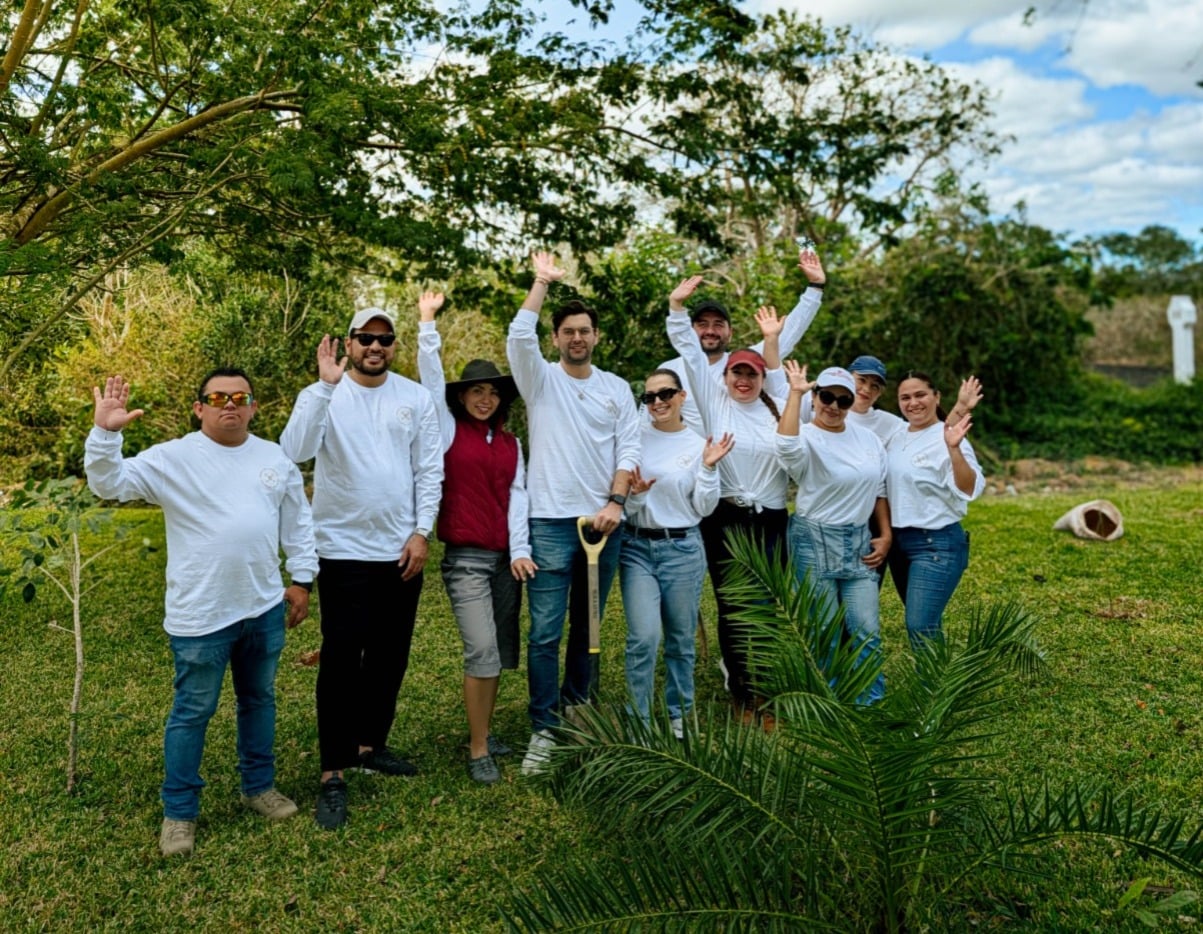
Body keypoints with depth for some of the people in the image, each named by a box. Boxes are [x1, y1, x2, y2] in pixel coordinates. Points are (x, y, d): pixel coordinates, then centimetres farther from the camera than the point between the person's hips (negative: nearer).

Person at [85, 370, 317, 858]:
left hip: (264, 607, 4)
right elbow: (111, 483, -16)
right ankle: (179, 811, 22)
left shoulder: (275, 459, 5)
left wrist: (301, 579, 8)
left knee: (259, 699, 19)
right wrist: (104, 432, -31)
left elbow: (298, 523, 11)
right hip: (200, 615, -4)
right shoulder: (173, 457, -7)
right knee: (192, 711, 6)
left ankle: (259, 785, 37)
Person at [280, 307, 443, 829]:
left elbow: (430, 470, 4)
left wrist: (422, 531, -4)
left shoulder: (416, 398, 3)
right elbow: (295, 451, -23)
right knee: (342, 659, -3)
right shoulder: (323, 395, -5)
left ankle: (370, 745, 32)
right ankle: (333, 774, 7)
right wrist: (327, 385, -27)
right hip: (344, 550, -4)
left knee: (390, 656, 14)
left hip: (401, 550, 4)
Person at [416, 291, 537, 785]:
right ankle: (478, 751, 1)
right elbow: (431, 378, -4)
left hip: (506, 558, 5)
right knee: (483, 652, -12)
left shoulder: (512, 444, 12)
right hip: (465, 558, -5)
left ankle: (483, 730, 27)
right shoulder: (450, 431, 2)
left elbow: (517, 496, 5)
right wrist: (427, 322, -6)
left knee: (500, 653, 10)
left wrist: (520, 550, -5)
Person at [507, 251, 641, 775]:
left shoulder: (617, 389, 11)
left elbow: (628, 449, 5)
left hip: (604, 522, 3)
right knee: (546, 632, -4)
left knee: (588, 627, 14)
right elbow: (519, 337, -15)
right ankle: (543, 729, 6)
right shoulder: (541, 380, 4)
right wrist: (542, 282, -13)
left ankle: (577, 709, 29)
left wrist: (616, 501, -8)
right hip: (551, 521, -3)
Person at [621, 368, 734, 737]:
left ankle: (678, 715, 28)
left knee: (681, 639, 10)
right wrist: (635, 494, -17)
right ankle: (638, 720, 4)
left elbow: (704, 508, 1)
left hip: (682, 548, 1)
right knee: (643, 637, -11)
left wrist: (708, 469, -11)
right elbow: (621, 503, 4)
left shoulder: (699, 445, 1)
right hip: (637, 547, -1)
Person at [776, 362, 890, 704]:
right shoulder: (807, 439, -9)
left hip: (860, 541, 5)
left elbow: (880, 491, 15)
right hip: (815, 540, -5)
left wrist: (885, 536, 10)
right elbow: (786, 444, -35)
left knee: (867, 629, 5)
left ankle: (869, 700, 22)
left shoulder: (868, 438, 8)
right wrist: (795, 393, -31)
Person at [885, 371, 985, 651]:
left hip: (937, 545, -7)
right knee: (925, 623, 16)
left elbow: (970, 490, -27)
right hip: (899, 542, 8)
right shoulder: (897, 438, 9)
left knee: (920, 626, -12)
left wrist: (954, 449, -39)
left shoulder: (946, 438, -14)